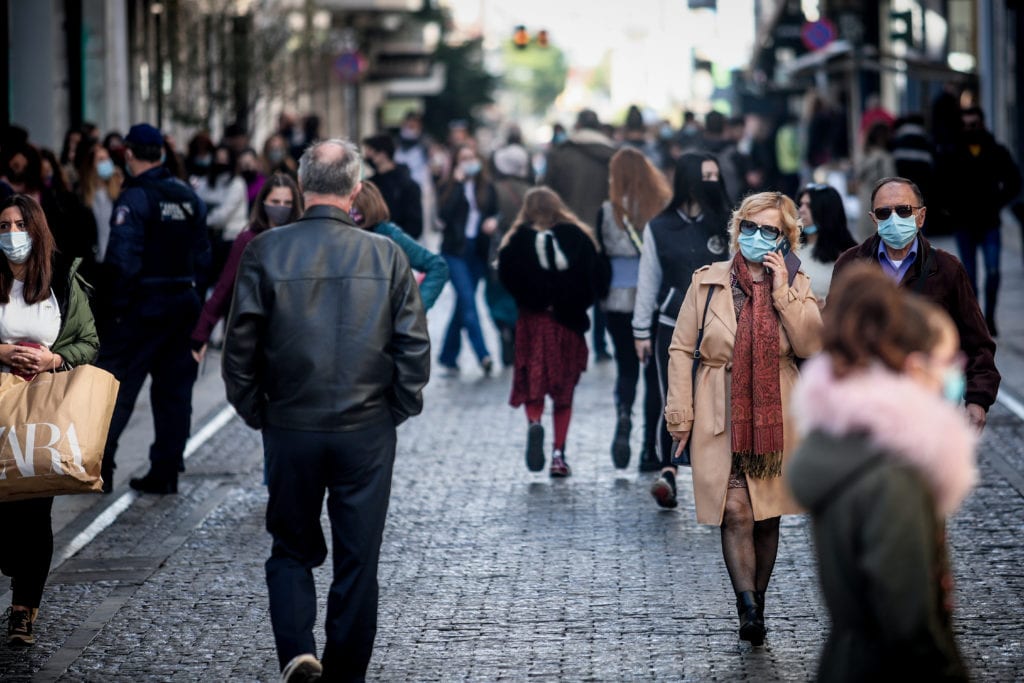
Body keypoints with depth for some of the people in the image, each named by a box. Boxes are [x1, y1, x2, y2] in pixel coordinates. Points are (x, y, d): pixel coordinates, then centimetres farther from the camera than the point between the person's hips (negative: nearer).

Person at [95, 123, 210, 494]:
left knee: (116, 385, 1)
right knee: (174, 389, 9)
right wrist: (187, 287, 15)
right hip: (183, 303, 6)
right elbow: (202, 255, 9)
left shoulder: (135, 197, -14)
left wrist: (115, 306, -14)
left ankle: (98, 467, 0)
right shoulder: (189, 197, 8)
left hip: (141, 307, -6)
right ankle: (165, 472, 11)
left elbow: (122, 259, -21)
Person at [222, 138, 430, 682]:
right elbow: (415, 347, -4)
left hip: (290, 429, 0)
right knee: (358, 560, 10)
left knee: (292, 549, 15)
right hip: (368, 432, 0)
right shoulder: (386, 256, -6)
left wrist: (256, 413, 9)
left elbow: (240, 347, -4)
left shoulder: (266, 252, -7)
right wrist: (397, 409, 10)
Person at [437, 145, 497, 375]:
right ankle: (483, 355, -21)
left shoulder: (487, 188, 7)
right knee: (468, 302, -15)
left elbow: (495, 213, 13)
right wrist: (458, 183, -14)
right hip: (455, 250, -3)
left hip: (477, 252, 3)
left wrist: (493, 221, -11)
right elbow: (445, 214, -14)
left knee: (463, 304, 9)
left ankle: (449, 357, 19)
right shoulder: (451, 187, 1)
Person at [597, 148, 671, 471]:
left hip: (618, 301, 0)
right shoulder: (664, 208, -7)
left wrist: (600, 294, 10)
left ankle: (623, 415, -16)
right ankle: (650, 449, 7)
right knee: (655, 371, 9)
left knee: (626, 368, 14)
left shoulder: (608, 211, -5)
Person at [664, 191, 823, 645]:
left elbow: (811, 346, -9)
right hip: (721, 417, -2)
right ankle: (749, 607, -22)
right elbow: (682, 349, 3)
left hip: (774, 417, 2)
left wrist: (783, 292, -13)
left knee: (766, 517, 9)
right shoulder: (708, 282, 1)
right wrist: (681, 416, -2)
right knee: (736, 513, -15)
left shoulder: (796, 286, 5)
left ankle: (755, 609, 22)